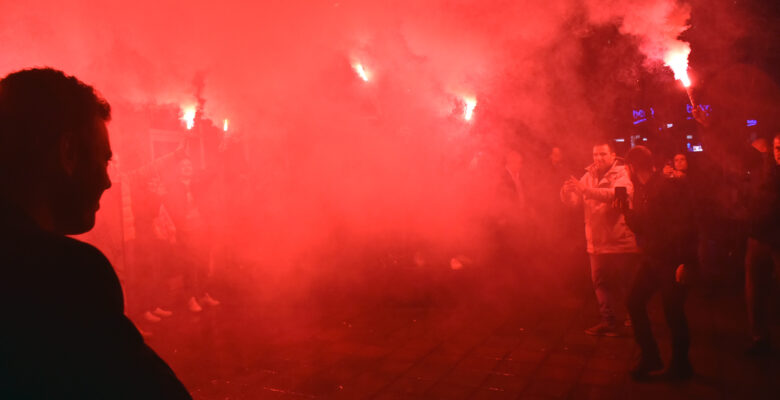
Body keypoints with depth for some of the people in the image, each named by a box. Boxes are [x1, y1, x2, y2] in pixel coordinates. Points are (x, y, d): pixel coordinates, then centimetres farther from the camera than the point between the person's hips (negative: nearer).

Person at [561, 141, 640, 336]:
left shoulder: (622, 174, -8)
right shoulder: (589, 175, 10)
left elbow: (619, 194, -29)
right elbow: (572, 201, 3)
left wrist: (586, 190, -38)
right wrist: (567, 190, -21)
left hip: (621, 241, -5)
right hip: (597, 242, 6)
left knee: (627, 284, 5)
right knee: (601, 283, 11)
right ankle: (609, 322, 23)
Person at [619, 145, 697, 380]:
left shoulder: (670, 186, -14)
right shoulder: (640, 191, 11)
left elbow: (686, 224, -18)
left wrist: (685, 261, -21)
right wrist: (625, 210, 0)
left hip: (672, 261, -8)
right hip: (651, 259, 8)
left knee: (673, 312, 1)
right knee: (635, 302, 6)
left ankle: (680, 365, 21)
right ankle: (650, 357, 20)